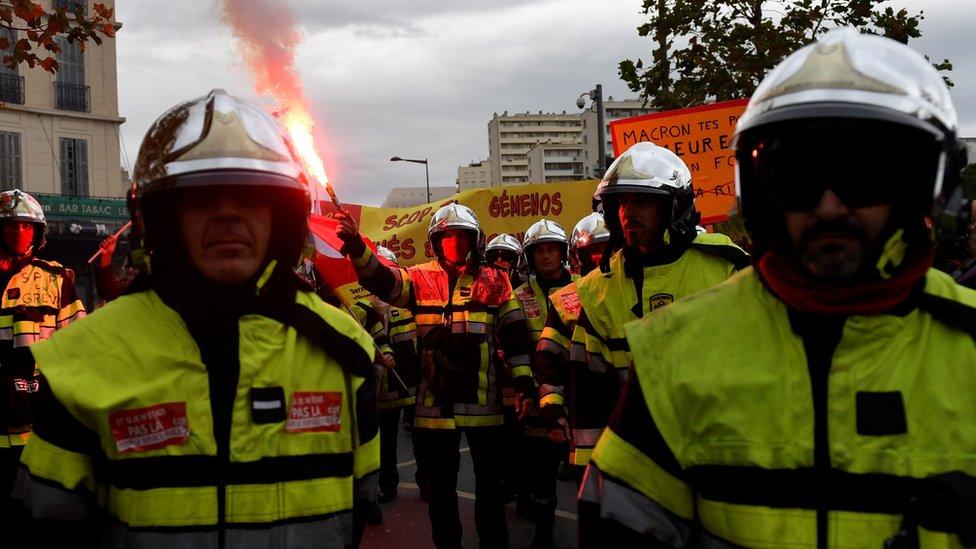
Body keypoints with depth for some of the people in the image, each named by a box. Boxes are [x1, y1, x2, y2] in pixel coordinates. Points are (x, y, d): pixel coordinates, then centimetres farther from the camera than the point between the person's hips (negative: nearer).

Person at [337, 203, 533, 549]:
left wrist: (522, 376, 0)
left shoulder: (494, 280, 4)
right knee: (440, 483, 12)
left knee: (489, 480, 13)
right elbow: (380, 279, -14)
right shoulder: (421, 278, 2)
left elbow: (514, 332, 7)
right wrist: (356, 247, -31)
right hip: (435, 398, 0)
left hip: (483, 397, 0)